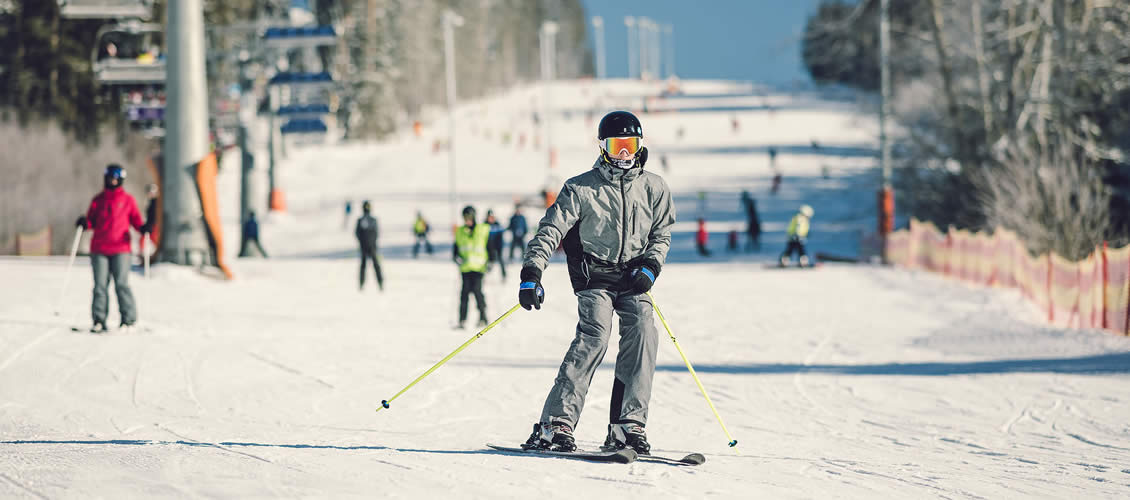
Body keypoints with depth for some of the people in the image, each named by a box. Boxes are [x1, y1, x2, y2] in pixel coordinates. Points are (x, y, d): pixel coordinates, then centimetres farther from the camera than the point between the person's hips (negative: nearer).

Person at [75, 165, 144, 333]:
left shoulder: (128, 200, 10)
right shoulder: (98, 200, 14)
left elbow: (135, 221, 8)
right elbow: (91, 221, 13)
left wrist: (143, 228, -12)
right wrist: (84, 223, -9)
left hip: (120, 249, -2)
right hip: (99, 249, 2)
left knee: (121, 284, -9)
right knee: (100, 285, -1)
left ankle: (128, 320, -5)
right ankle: (99, 321, 1)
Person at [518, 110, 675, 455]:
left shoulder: (653, 188, 7)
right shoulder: (581, 189, -2)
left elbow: (661, 235, 15)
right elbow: (550, 230, -7)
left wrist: (650, 267, -4)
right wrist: (531, 274, -19)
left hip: (633, 277, 3)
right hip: (594, 275, -3)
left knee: (643, 334, -22)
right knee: (594, 335, -25)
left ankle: (627, 427, -20)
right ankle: (555, 426, -28)